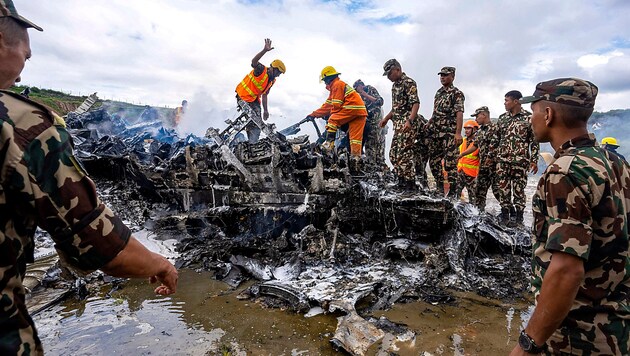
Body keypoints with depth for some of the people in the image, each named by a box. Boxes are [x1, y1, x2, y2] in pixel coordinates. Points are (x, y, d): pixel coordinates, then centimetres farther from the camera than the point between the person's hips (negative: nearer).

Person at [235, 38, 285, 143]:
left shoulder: (272, 81, 9)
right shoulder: (262, 70, -14)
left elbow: (264, 95, 16)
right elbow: (254, 62, -36)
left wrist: (265, 110, 15)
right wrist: (265, 50, -49)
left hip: (254, 99, 8)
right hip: (243, 97, -8)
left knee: (258, 122, 0)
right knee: (251, 120, -18)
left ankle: (253, 143, 5)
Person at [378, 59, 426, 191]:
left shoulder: (408, 82, -7)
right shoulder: (395, 85, 21)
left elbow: (415, 104, -17)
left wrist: (409, 121, -28)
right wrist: (386, 119, 23)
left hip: (407, 124, -10)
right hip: (398, 124, 10)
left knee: (403, 154, -13)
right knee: (393, 154, 9)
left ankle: (410, 184, -7)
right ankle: (401, 182, 16)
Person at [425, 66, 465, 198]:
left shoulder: (457, 93, -4)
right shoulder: (439, 92, 18)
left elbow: (459, 114, -14)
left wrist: (458, 133, -23)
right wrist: (428, 125, 16)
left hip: (449, 133, -7)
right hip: (435, 133, 8)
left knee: (450, 164, -7)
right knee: (434, 161, 10)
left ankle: (452, 193, 1)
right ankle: (440, 189, 23)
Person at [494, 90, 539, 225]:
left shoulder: (529, 117, -2)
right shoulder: (502, 118, 11)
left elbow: (534, 141, -1)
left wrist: (534, 160, -5)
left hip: (520, 160, -4)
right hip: (502, 160, 4)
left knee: (519, 189, 1)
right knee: (503, 188, 5)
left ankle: (518, 216, 12)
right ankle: (505, 214, 15)